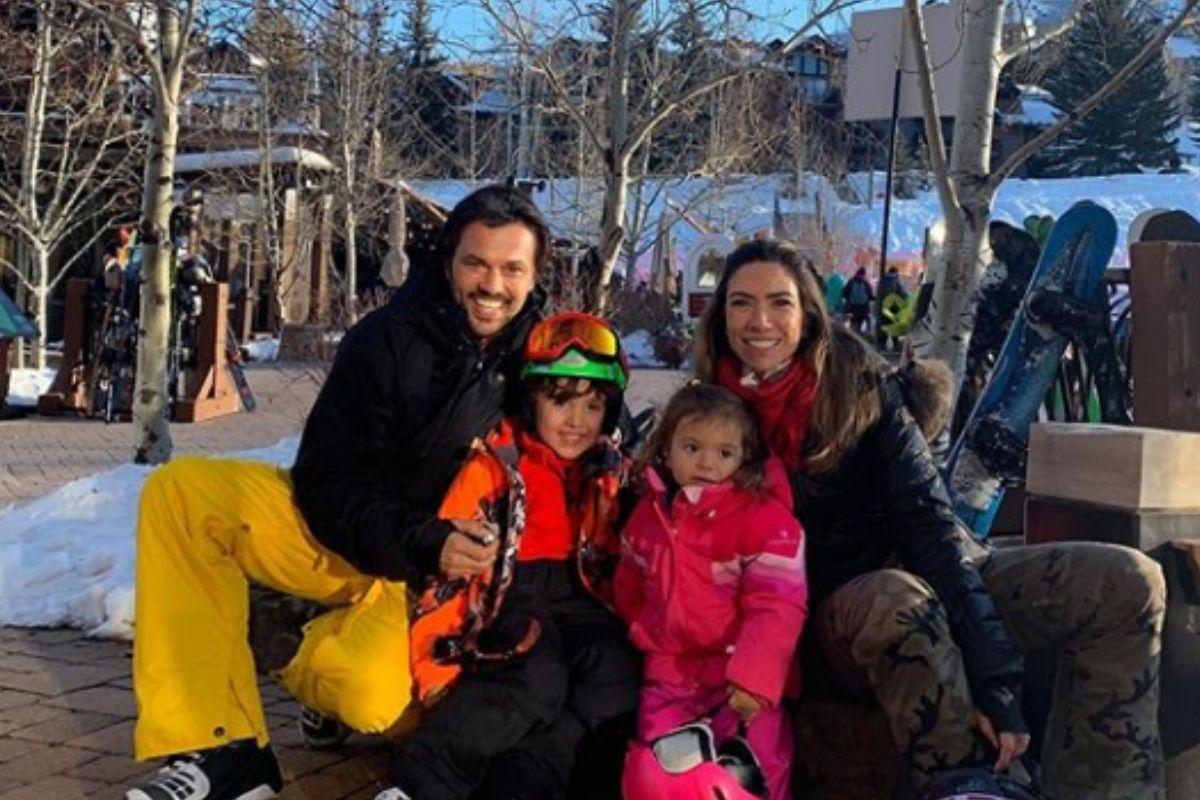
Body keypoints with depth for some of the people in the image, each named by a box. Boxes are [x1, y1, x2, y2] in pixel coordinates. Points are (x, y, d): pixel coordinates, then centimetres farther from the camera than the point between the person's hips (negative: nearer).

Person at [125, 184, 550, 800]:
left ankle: (319, 659, 7)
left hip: (435, 570, -1)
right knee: (177, 493, -22)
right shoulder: (385, 339, -11)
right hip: (342, 535, 2)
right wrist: (424, 542, -29)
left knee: (373, 700, -34)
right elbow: (328, 486, -13)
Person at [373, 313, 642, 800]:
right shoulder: (495, 465, -4)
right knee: (539, 679, -35)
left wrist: (621, 625, 7)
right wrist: (438, 666, -15)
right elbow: (451, 566, -9)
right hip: (508, 599, -5)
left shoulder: (606, 476, 12)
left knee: (619, 677, -27)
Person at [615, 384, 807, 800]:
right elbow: (630, 585, 22)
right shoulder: (649, 514, 6)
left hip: (741, 676, -5)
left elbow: (776, 606, -18)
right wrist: (644, 634, 13)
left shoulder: (766, 520, -13)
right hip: (670, 673, 5)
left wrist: (755, 676, -25)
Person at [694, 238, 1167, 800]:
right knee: (897, 601, -38)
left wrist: (992, 680, -25)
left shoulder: (862, 390, -5)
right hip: (831, 618, -2)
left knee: (1127, 581, -18)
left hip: (929, 586, 2)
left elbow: (928, 523, -13)